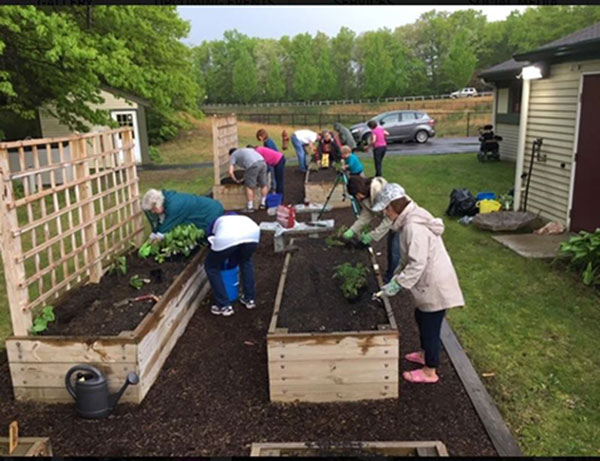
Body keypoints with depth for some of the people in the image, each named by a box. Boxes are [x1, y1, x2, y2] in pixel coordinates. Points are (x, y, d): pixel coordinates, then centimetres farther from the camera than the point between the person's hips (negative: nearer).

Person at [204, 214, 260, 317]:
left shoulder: (219, 220, 41)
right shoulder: (243, 218, 44)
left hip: (226, 237, -3)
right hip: (252, 232, 3)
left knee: (211, 267, 24)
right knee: (246, 261, 36)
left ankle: (224, 306, 21)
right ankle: (250, 299, 37)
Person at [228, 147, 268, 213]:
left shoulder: (233, 156, 19)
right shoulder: (246, 149, 39)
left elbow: (231, 172, 8)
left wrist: (236, 180, 25)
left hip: (253, 165, -6)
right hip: (262, 162, 6)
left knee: (249, 187, 6)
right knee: (263, 184, 18)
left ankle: (250, 207, 11)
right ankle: (263, 204, 31)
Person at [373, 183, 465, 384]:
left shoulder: (413, 226, -26)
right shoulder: (414, 218, 6)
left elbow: (417, 264, -29)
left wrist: (397, 283, -23)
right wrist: (399, 274, 14)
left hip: (435, 284, -10)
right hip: (430, 282, 10)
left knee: (430, 326, 6)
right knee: (421, 317, 26)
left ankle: (429, 371, 23)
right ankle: (425, 353, 47)